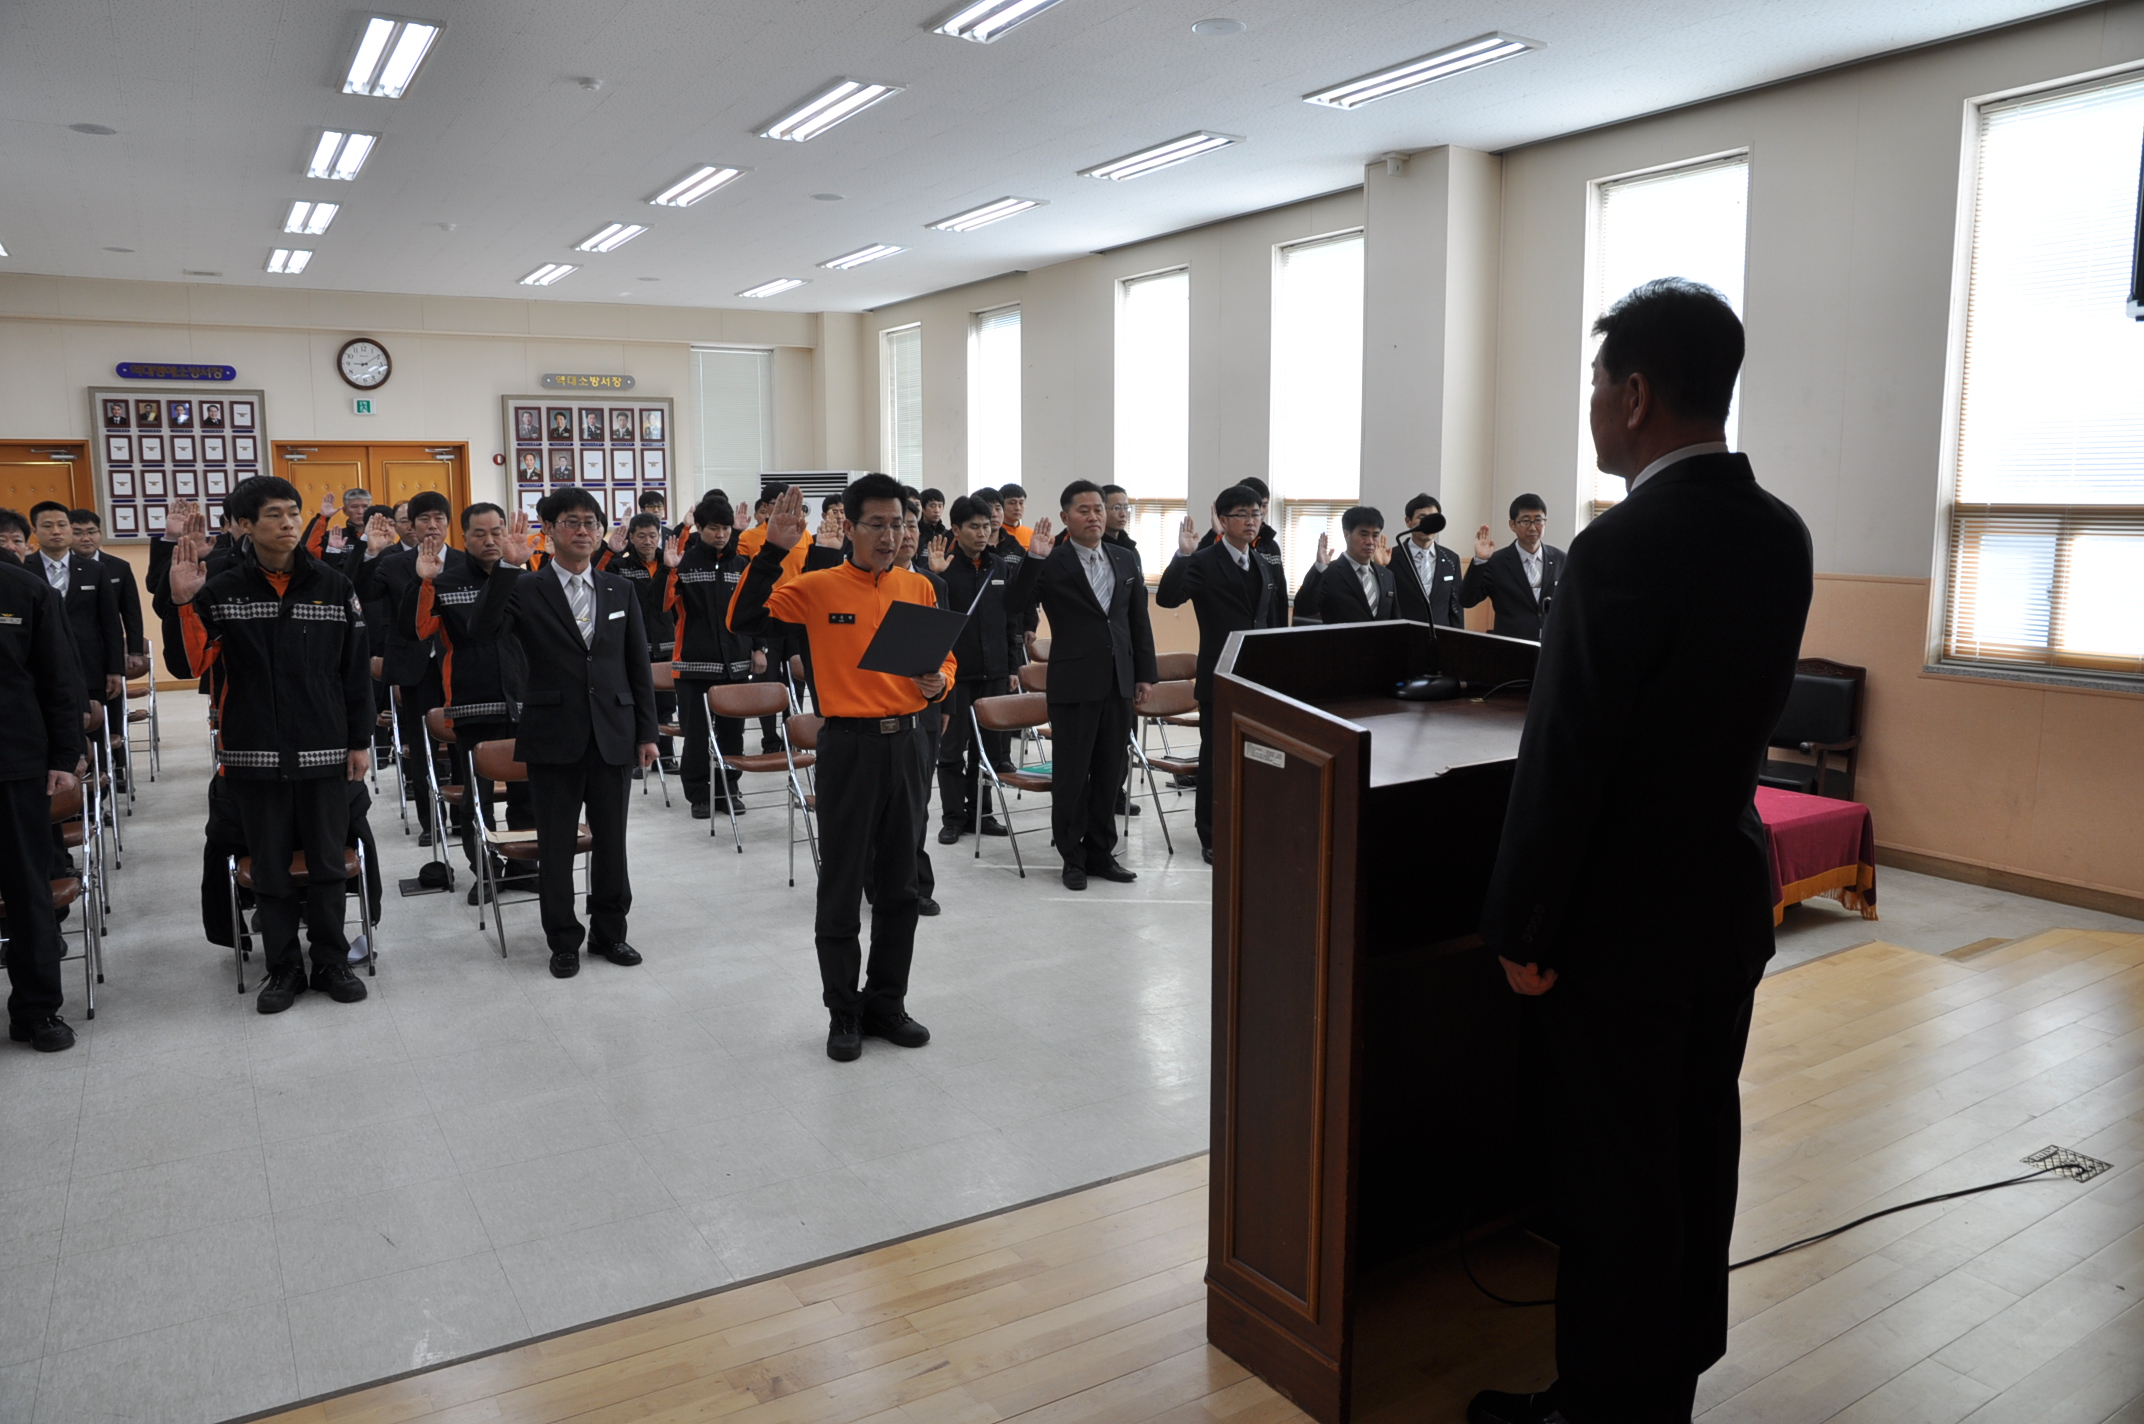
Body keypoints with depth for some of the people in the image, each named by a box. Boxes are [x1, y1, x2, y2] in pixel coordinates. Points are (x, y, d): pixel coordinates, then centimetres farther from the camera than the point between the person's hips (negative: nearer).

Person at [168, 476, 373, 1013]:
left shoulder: (334, 587, 2)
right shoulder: (221, 591, 0)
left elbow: (355, 670, 4)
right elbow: (194, 664, -8)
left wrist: (360, 740, 3)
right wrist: (184, 603, -22)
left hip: (323, 750, 0)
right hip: (254, 753, 0)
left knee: (327, 862, 8)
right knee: (269, 865, 9)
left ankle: (332, 962, 22)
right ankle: (283, 968, 22)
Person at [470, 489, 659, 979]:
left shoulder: (620, 590, 8)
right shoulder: (526, 590, -1)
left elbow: (638, 666, 10)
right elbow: (482, 627, -19)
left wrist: (646, 731, 6)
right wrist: (508, 565, -26)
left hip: (612, 735, 3)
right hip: (554, 736, -2)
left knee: (611, 840, 9)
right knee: (556, 844, 6)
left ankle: (609, 932, 25)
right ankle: (563, 940, 20)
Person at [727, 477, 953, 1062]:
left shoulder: (919, 588, 7)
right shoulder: (817, 586, -4)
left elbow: (945, 659, 14)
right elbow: (744, 621, -14)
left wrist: (937, 683, -8)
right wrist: (773, 551, -21)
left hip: (906, 742, 4)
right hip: (848, 744, -3)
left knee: (899, 884, 12)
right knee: (842, 884, 4)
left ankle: (887, 1003, 26)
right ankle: (843, 1011, 18)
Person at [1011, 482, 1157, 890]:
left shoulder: (1127, 561, 9)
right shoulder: (1052, 564, -5)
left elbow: (1139, 621, 12)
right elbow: (1015, 606, -16)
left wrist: (1146, 673, 9)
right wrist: (1033, 560, -25)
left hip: (1119, 683, 4)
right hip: (1074, 683, -4)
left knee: (1110, 772, 11)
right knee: (1071, 774, 4)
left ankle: (1101, 852, 24)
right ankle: (1073, 857, 17)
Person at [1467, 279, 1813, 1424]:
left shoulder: (1622, 548, -23)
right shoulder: (1780, 534, 3)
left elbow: (1562, 760, -21)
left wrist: (1521, 928, -13)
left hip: (1625, 914, -8)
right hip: (1730, 891, 9)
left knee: (1615, 1170, 5)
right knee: (1696, 1146, 21)